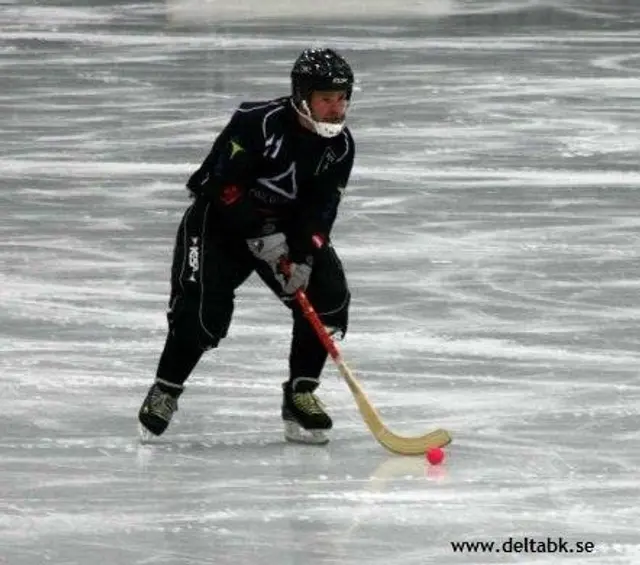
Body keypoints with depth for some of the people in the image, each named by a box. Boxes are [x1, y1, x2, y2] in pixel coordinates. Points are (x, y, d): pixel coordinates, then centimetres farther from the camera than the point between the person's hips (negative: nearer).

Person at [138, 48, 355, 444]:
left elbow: (321, 208, -10)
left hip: (288, 226, 6)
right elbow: (222, 184, -25)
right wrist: (260, 234, -28)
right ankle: (166, 390, 1)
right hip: (221, 218, -5)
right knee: (205, 307, -21)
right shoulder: (259, 122, -25)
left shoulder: (340, 145, -7)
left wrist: (304, 255, -25)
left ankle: (301, 393, 0)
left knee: (330, 296, -12)